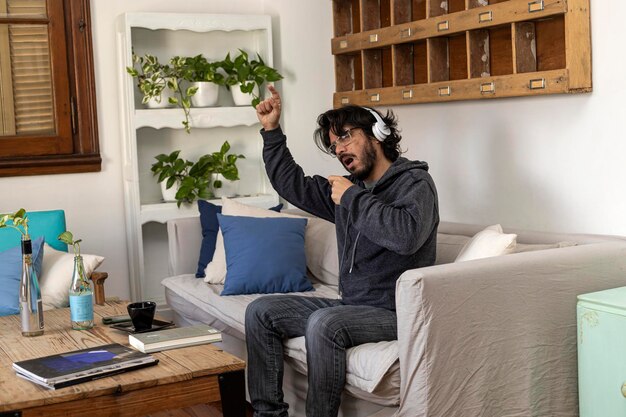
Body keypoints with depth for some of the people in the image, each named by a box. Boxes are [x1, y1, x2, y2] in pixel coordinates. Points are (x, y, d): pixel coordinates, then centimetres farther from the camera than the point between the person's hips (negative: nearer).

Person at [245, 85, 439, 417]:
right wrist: (271, 130, 17)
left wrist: (353, 198, -19)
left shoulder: (415, 182, -10)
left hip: (393, 313, -8)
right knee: (260, 312, 5)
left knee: (324, 324, -34)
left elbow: (407, 235, -31)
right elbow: (291, 184, 25)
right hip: (351, 306, 9)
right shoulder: (347, 188, 13)